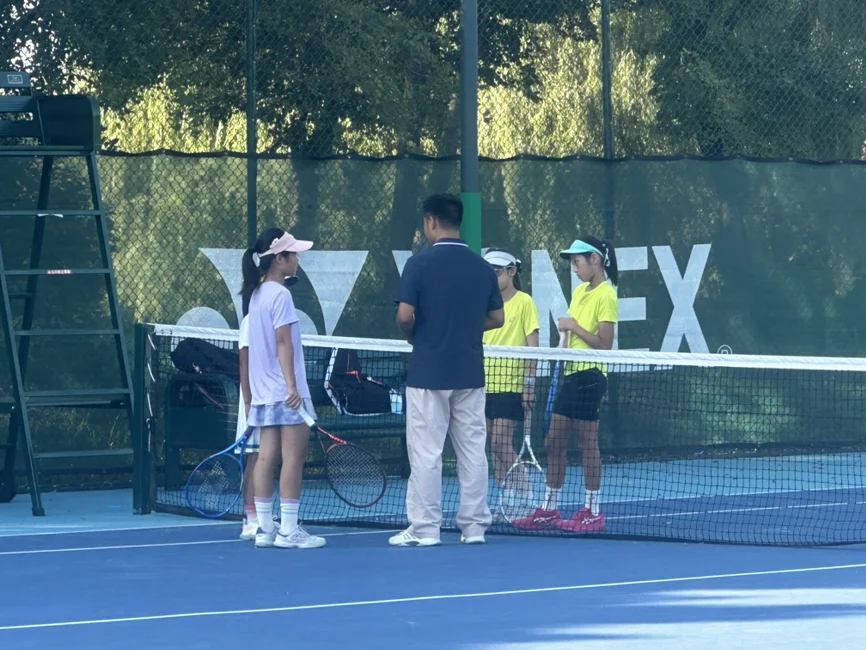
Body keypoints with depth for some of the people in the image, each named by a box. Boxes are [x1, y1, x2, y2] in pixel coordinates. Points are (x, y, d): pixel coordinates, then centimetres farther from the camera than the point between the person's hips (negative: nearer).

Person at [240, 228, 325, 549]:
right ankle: (288, 530, -8)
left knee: (266, 457, 6)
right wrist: (292, 384, -21)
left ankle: (264, 528, 6)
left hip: (263, 391, 9)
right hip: (285, 391, -9)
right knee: (294, 456, -6)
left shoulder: (256, 294, 13)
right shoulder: (280, 294, -11)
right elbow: (283, 343, -17)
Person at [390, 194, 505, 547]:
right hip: (470, 373, 4)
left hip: (428, 373, -4)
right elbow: (496, 318, 10)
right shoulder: (482, 267, 4)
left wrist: (413, 337, 6)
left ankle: (424, 528, 1)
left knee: (426, 452, 0)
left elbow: (405, 315, -14)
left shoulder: (420, 264, -9)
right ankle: (474, 526, 9)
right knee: (473, 451, 7)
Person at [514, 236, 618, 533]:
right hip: (571, 374, 9)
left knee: (588, 442, -4)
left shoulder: (605, 295, -12)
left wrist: (575, 328, -17)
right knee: (554, 440, 9)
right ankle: (550, 509, 15)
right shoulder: (580, 292, 14)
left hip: (590, 375, -9)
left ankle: (593, 513, 2)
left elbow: (605, 344, -16)